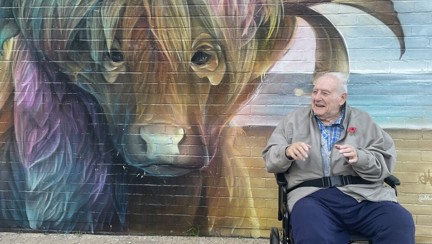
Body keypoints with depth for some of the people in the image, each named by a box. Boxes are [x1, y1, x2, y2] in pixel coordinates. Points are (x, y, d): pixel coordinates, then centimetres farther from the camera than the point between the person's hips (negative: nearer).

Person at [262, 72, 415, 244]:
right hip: (313, 195, -2)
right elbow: (270, 159, 10)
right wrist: (287, 152, -12)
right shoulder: (294, 120, 14)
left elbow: (386, 161, 8)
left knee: (401, 224, -26)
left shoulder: (362, 120, 16)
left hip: (364, 195, 2)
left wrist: (359, 158, -12)